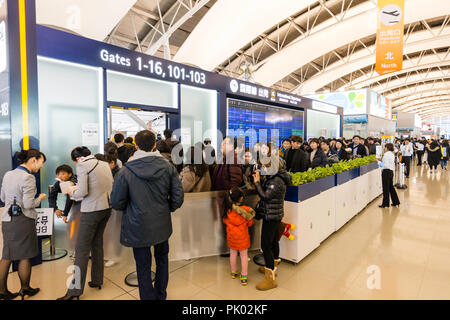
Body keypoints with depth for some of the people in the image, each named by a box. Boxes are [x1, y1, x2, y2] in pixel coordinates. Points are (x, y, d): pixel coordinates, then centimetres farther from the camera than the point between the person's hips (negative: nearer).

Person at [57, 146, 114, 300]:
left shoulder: (82, 166, -9)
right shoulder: (105, 164, 12)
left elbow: (82, 192, -18)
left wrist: (72, 192, 4)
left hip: (91, 210, -7)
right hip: (107, 207, 8)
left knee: (82, 249, 0)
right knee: (97, 244, 18)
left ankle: (75, 290, 6)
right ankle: (97, 280, 29)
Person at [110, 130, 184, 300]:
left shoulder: (125, 172, -15)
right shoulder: (168, 167, -9)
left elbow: (116, 203, -10)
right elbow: (178, 198, -8)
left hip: (138, 227, -3)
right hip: (162, 225, 4)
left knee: (143, 267, 14)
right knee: (162, 259, 26)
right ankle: (161, 295, 43)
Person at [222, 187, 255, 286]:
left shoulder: (227, 210, -15)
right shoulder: (246, 210, -22)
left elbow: (225, 220, 1)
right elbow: (250, 223, -9)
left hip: (231, 235, 3)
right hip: (242, 236, -3)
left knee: (233, 254, 21)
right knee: (244, 255, 12)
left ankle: (234, 272, 38)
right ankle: (244, 277, 19)